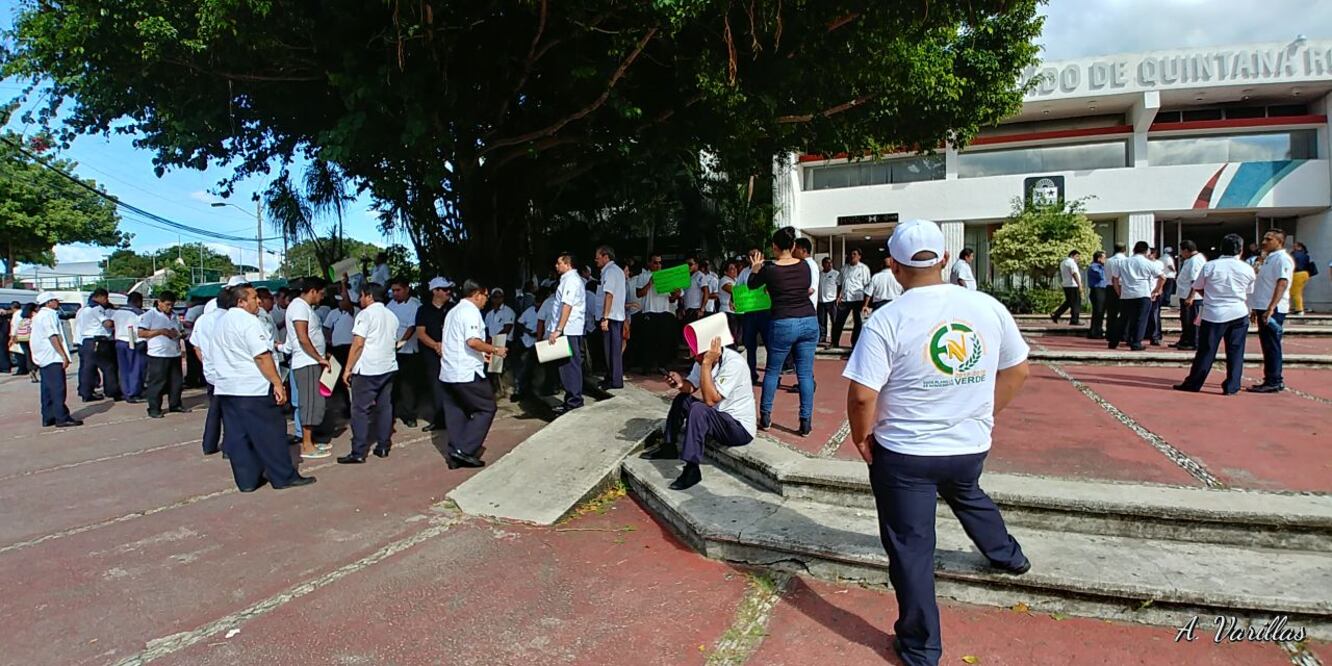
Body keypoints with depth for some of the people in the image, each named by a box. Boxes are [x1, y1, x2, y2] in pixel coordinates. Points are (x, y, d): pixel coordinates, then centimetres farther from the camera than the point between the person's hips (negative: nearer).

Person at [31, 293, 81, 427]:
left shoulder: (38, 315, 20)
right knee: (58, 389, -9)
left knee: (47, 390, 12)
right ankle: (62, 418, -9)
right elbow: (53, 336, -20)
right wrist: (64, 355, -21)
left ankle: (48, 418, 15)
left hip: (42, 358, 10)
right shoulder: (49, 315, -12)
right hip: (53, 357, -10)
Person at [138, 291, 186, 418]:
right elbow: (141, 333, -9)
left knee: (177, 381, 10)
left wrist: (179, 334, 2)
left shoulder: (174, 317, 16)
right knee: (157, 382, -2)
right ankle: (154, 409, 5)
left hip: (175, 354, 6)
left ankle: (175, 405, 22)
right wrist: (160, 331, -16)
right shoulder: (149, 315, -3)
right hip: (158, 355, -6)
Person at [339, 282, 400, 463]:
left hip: (367, 370, -7)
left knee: (360, 410, -3)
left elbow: (358, 344, -14)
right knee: (385, 407, 11)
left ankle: (358, 452, -4)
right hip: (389, 367, 7)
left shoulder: (366, 314, -9)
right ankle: (383, 446, 14)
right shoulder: (392, 316, 14)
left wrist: (348, 368, -10)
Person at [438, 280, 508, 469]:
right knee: (487, 408, 0)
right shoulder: (471, 311, -10)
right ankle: (466, 450, -6)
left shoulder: (453, 312, 20)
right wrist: (494, 350, -10)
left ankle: (455, 456, 13)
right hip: (467, 373, -9)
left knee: (456, 413, 11)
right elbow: (472, 341, -23)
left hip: (448, 373, 9)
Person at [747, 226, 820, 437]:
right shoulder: (804, 266, 3)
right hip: (809, 322, 3)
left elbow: (752, 285, 13)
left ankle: (765, 417, 19)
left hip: (783, 324, -2)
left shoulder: (769, 268, -6)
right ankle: (805, 423, 6)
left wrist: (755, 268, 31)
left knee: (772, 371, 13)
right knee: (805, 373, 5)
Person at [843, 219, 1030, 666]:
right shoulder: (988, 307, -6)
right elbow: (1018, 371, 5)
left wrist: (860, 436, -4)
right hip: (970, 446, 5)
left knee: (910, 546, 9)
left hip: (903, 453, -5)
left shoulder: (887, 320, -20)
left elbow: (862, 395, -22)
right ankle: (1008, 556, 60)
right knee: (968, 496, 36)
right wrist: (983, 415, 17)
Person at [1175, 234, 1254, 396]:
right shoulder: (1247, 269, 0)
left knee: (1206, 351, 3)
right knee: (1235, 351, 7)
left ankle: (1193, 383, 8)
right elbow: (1249, 292, 11)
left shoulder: (1209, 266, -5)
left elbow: (1197, 288, 5)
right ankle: (1231, 386, 8)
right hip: (1239, 314, 1)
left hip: (1214, 314, -1)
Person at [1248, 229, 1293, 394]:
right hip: (1264, 308, 9)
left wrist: (1270, 308, -28)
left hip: (1273, 310, -9)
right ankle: (1273, 380, 20)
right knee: (1268, 346, 13)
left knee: (1272, 346, -6)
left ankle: (1273, 382, -1)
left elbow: (1282, 284, -21)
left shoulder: (1282, 258, -11)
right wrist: (1257, 309, 23)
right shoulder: (1269, 258, 18)